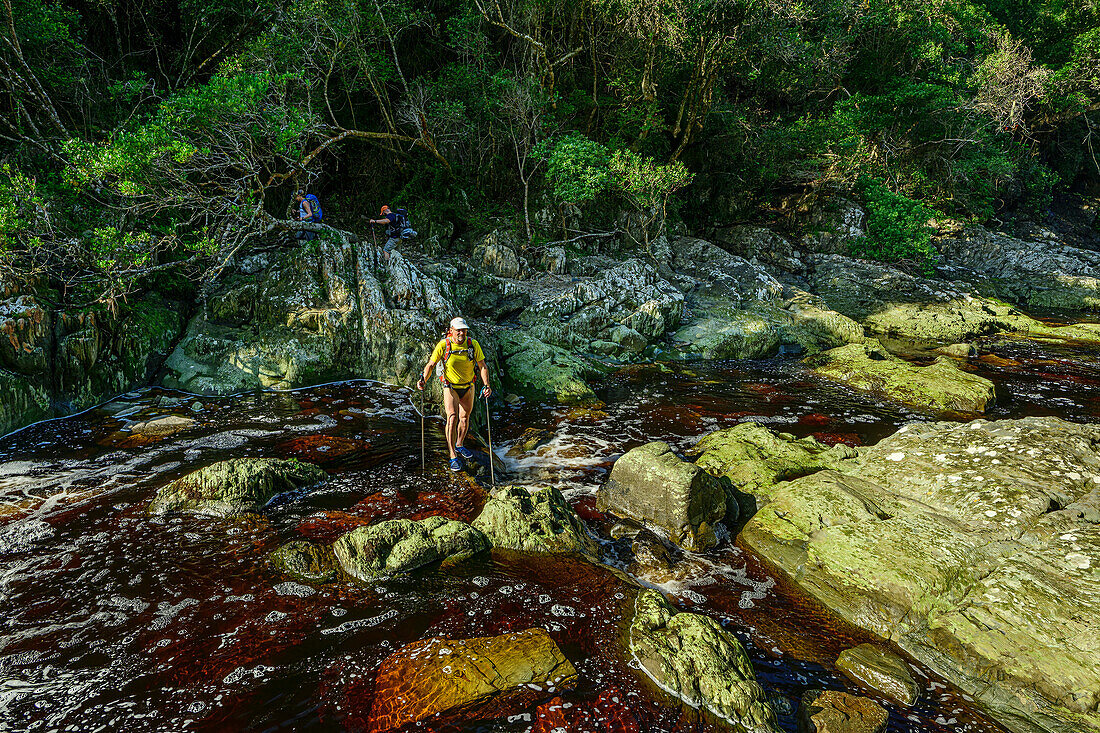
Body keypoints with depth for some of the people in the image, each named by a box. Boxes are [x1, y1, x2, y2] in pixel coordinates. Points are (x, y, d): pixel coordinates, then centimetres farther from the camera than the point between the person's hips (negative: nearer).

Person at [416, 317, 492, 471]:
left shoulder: (473, 344, -15)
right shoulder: (443, 345, -19)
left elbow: (482, 366, -11)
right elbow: (430, 364, -14)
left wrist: (486, 385, -24)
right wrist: (423, 380, -31)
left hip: (468, 387, 3)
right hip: (450, 387, -3)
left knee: (465, 418, 18)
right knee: (452, 418, -17)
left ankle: (459, 446, 43)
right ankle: (453, 457, -13)